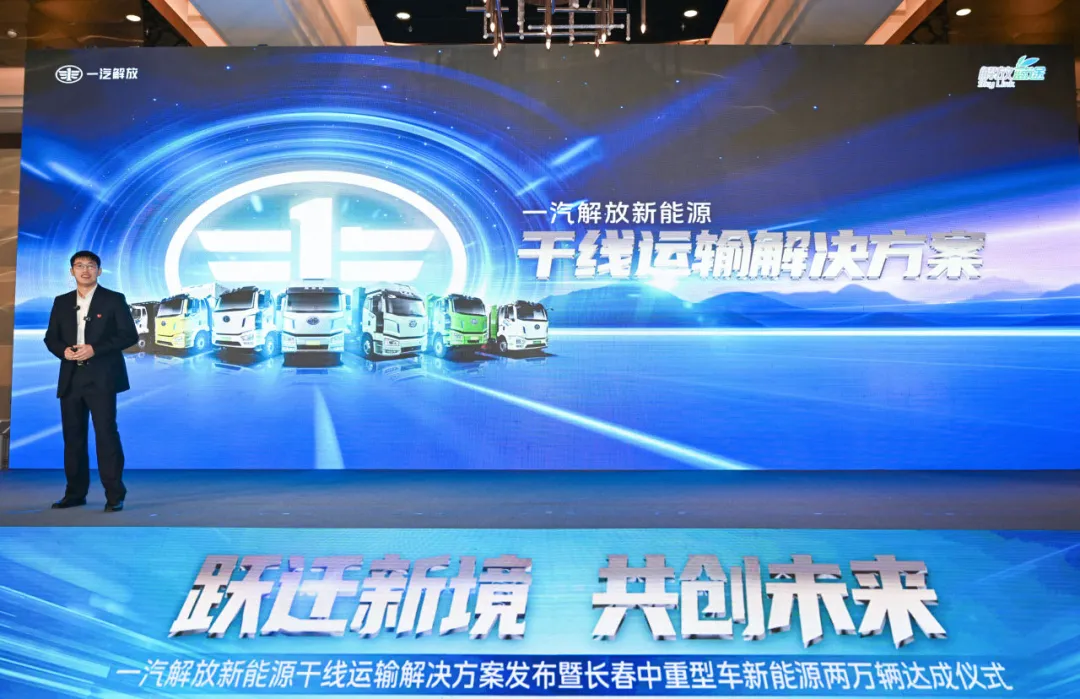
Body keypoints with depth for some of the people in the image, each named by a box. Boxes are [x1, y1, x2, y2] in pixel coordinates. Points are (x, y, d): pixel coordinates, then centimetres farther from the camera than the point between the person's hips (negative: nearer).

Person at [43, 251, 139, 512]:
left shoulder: (114, 300, 2)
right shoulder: (61, 302, 15)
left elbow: (130, 335, -5)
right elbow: (50, 337, 16)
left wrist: (95, 349, -15)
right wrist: (63, 351, -7)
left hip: (101, 378, -5)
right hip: (70, 378, 5)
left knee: (106, 435, -7)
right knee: (73, 437, 8)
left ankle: (114, 495, -3)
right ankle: (75, 493, 17)